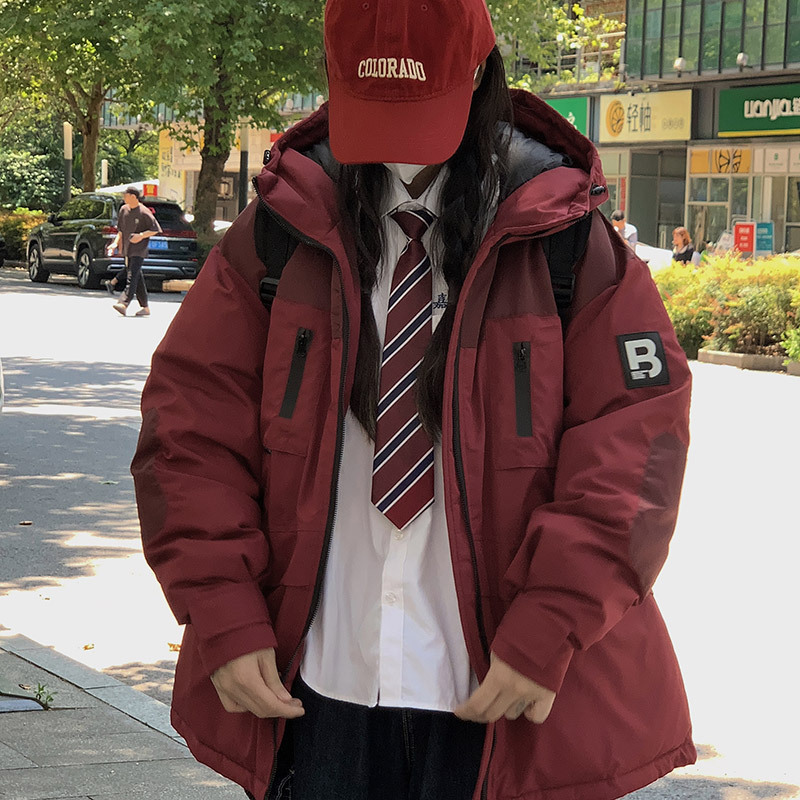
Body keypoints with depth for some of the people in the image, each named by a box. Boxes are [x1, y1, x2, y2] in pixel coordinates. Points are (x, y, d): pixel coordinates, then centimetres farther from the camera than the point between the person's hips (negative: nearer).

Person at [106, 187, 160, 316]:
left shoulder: (144, 212, -10)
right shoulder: (124, 210, 11)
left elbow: (155, 230, -7)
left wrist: (141, 236, -19)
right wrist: (116, 243, 7)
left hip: (139, 250, -7)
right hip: (127, 250, 7)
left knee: (132, 276, -18)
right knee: (137, 279, 9)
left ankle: (124, 304, -30)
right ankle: (145, 307, 15)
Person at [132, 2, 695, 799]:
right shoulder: (278, 234, 2)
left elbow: (633, 446, -6)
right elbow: (191, 428, 3)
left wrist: (548, 631, -13)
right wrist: (223, 617, -6)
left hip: (505, 697, -1)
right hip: (317, 688, 2)